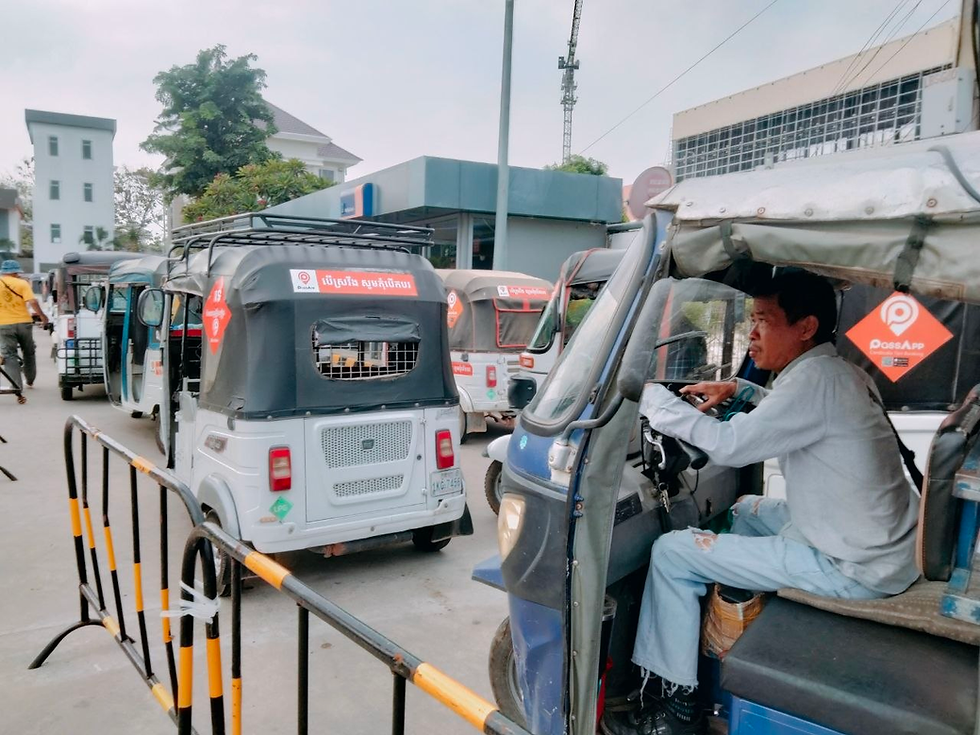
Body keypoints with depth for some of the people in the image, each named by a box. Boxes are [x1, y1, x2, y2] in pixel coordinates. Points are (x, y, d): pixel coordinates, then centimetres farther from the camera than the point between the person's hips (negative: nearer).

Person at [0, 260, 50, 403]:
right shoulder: (22, 283, -3)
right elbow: (32, 302, -14)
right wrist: (42, 316, -3)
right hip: (23, 322, 0)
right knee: (28, 353, 21)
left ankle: (18, 390, -15)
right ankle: (30, 381, 38)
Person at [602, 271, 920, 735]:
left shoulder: (816, 376, -21)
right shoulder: (841, 373, 8)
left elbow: (729, 446, -25)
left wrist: (649, 396, -16)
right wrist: (740, 391, 16)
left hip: (856, 567, -10)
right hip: (882, 543, 10)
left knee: (671, 553, -7)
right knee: (746, 509, 29)